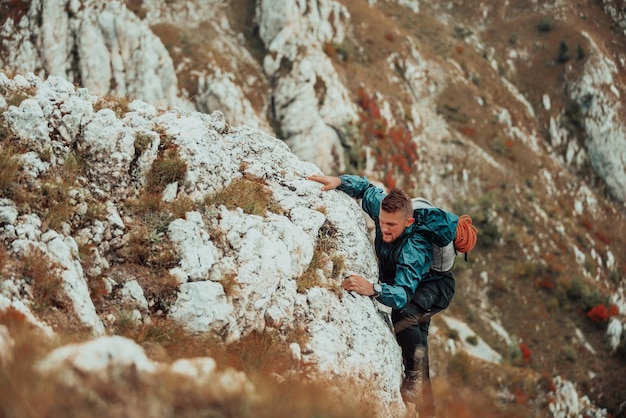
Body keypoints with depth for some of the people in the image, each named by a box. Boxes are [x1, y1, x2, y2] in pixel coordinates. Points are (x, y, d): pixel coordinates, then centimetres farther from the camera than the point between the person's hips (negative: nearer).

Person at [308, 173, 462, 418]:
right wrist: (339, 181, -23)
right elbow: (366, 189, -4)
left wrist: (371, 289, -71)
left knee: (404, 313, -38)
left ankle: (416, 379, -26)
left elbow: (402, 295, -53)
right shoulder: (382, 208, -25)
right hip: (410, 284, 9)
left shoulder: (414, 248, -43)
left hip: (435, 287, -9)